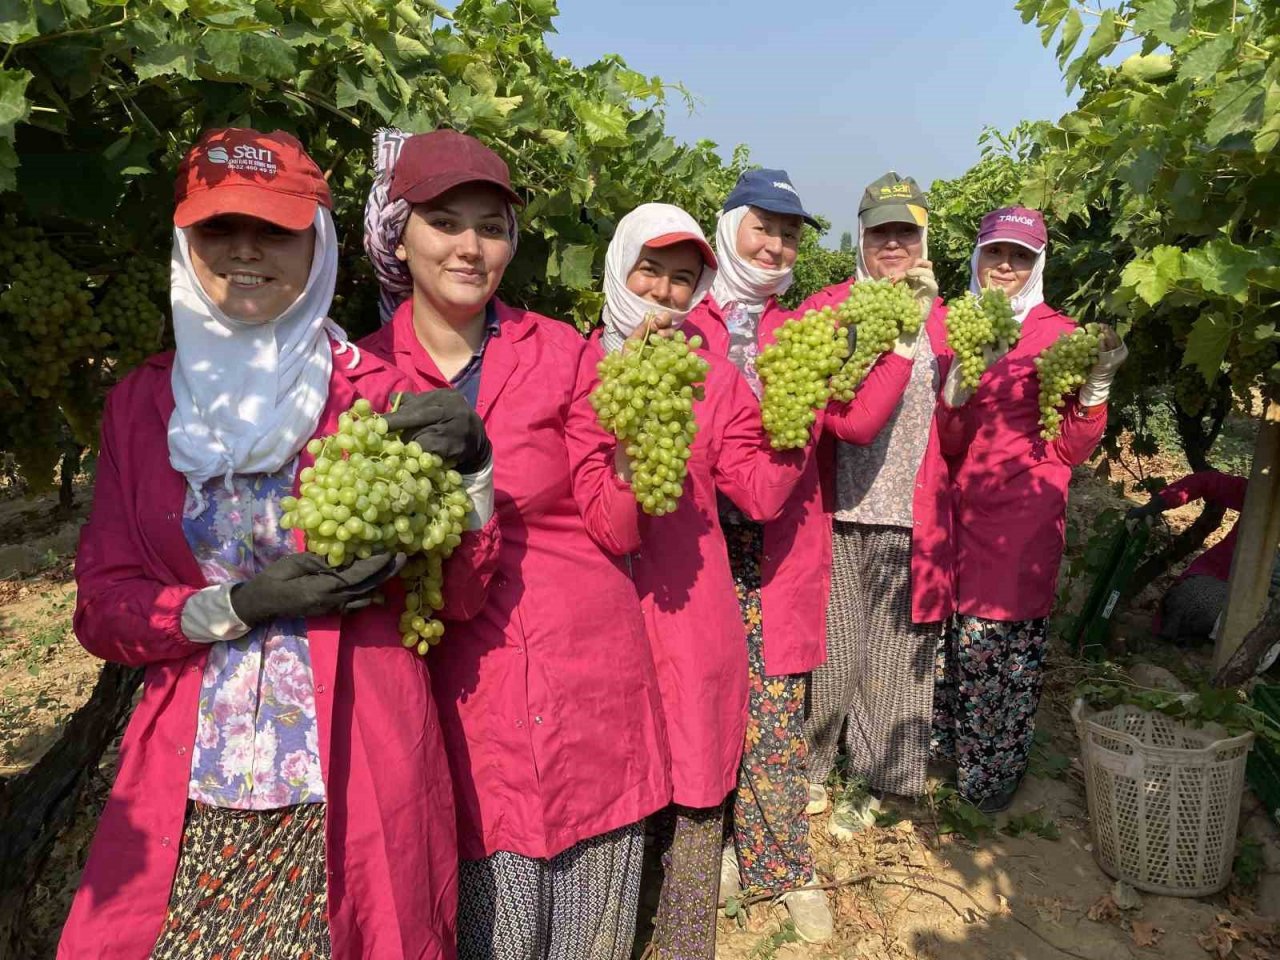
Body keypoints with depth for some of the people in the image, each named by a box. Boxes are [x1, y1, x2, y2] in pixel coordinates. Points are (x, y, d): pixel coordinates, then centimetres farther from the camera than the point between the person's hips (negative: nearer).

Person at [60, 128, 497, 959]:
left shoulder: (378, 393, -4)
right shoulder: (141, 402, 3)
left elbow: (460, 593, -3)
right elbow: (103, 608, 3)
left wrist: (467, 468, -20)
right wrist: (241, 604, -14)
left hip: (359, 774, -2)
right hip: (189, 782, 2)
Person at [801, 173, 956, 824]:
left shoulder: (942, 320, 10)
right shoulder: (827, 309, 4)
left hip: (911, 519, 2)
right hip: (838, 512, -2)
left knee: (894, 656, 10)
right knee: (831, 649, 7)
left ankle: (870, 781, 29)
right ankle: (813, 766, 29)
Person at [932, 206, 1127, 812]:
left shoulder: (1058, 335, -3)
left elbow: (1071, 451, -3)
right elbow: (948, 444, 4)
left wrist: (1096, 385, -18)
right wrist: (954, 393, -15)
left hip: (1022, 521, -3)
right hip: (959, 512, 3)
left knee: (1005, 643, 2)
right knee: (953, 635, 9)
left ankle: (993, 772, 24)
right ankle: (949, 747, 34)